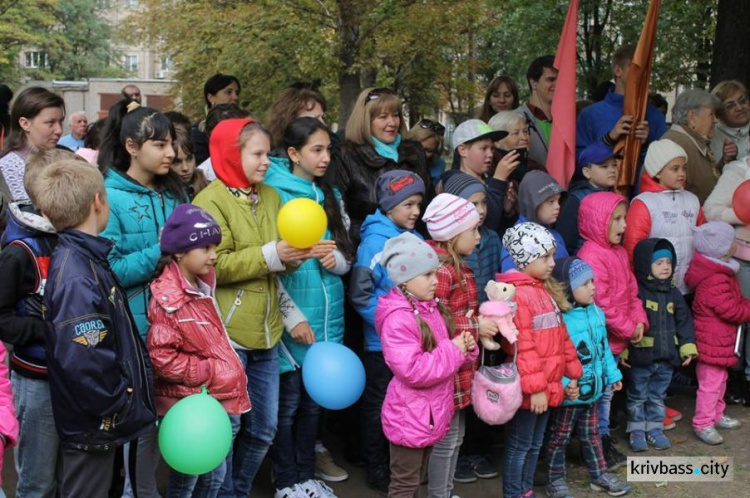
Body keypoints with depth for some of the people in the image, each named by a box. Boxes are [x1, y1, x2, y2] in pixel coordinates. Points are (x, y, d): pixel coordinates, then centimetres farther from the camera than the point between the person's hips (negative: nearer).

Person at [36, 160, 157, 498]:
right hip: (93, 426, -10)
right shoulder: (76, 277, -26)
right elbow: (83, 362, -34)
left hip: (101, 420, 10)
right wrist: (120, 407, -22)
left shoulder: (86, 258, 5)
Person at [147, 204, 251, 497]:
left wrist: (227, 374, 12)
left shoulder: (203, 284, 6)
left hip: (213, 401, 8)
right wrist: (210, 372, -20)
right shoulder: (168, 300, -20)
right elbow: (162, 357, -23)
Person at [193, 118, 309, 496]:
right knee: (226, 426, 1)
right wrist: (270, 255, -20)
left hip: (265, 330, 7)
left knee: (264, 428, 14)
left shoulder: (271, 197, 11)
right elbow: (213, 267, -18)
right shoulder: (210, 201, -9)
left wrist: (293, 256, -9)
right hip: (225, 331, -7)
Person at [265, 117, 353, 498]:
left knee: (314, 399, 14)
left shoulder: (331, 196, 11)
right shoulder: (272, 194, -8)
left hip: (327, 314, 6)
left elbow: (347, 255, 14)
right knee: (288, 401, 4)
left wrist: (335, 259, -10)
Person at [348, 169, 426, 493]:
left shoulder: (415, 240, 4)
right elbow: (360, 295, -19)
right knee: (379, 405, 9)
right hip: (383, 342, -6)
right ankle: (376, 469, 23)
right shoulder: (375, 242, -17)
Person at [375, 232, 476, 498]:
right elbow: (412, 371, -30)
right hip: (409, 416, -9)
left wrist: (465, 347, -4)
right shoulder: (398, 320, -23)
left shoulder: (432, 309, 6)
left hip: (431, 412, 9)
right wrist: (453, 351, -22)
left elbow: (444, 353, 19)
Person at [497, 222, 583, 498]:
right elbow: (523, 347, -22)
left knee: (535, 444, 18)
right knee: (519, 445, 4)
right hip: (527, 388, -9)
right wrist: (535, 387, -22)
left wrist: (572, 373, 15)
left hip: (548, 385, 9)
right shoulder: (515, 294, -19)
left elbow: (561, 335, 16)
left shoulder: (546, 289, 11)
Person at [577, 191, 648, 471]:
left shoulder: (619, 252, 10)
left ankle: (604, 440, 32)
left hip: (616, 340, 10)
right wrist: (627, 329, -16)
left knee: (607, 391, 20)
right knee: (597, 393, 1)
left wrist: (639, 321, 0)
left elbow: (631, 290, 15)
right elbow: (601, 303, -24)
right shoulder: (591, 256, -21)